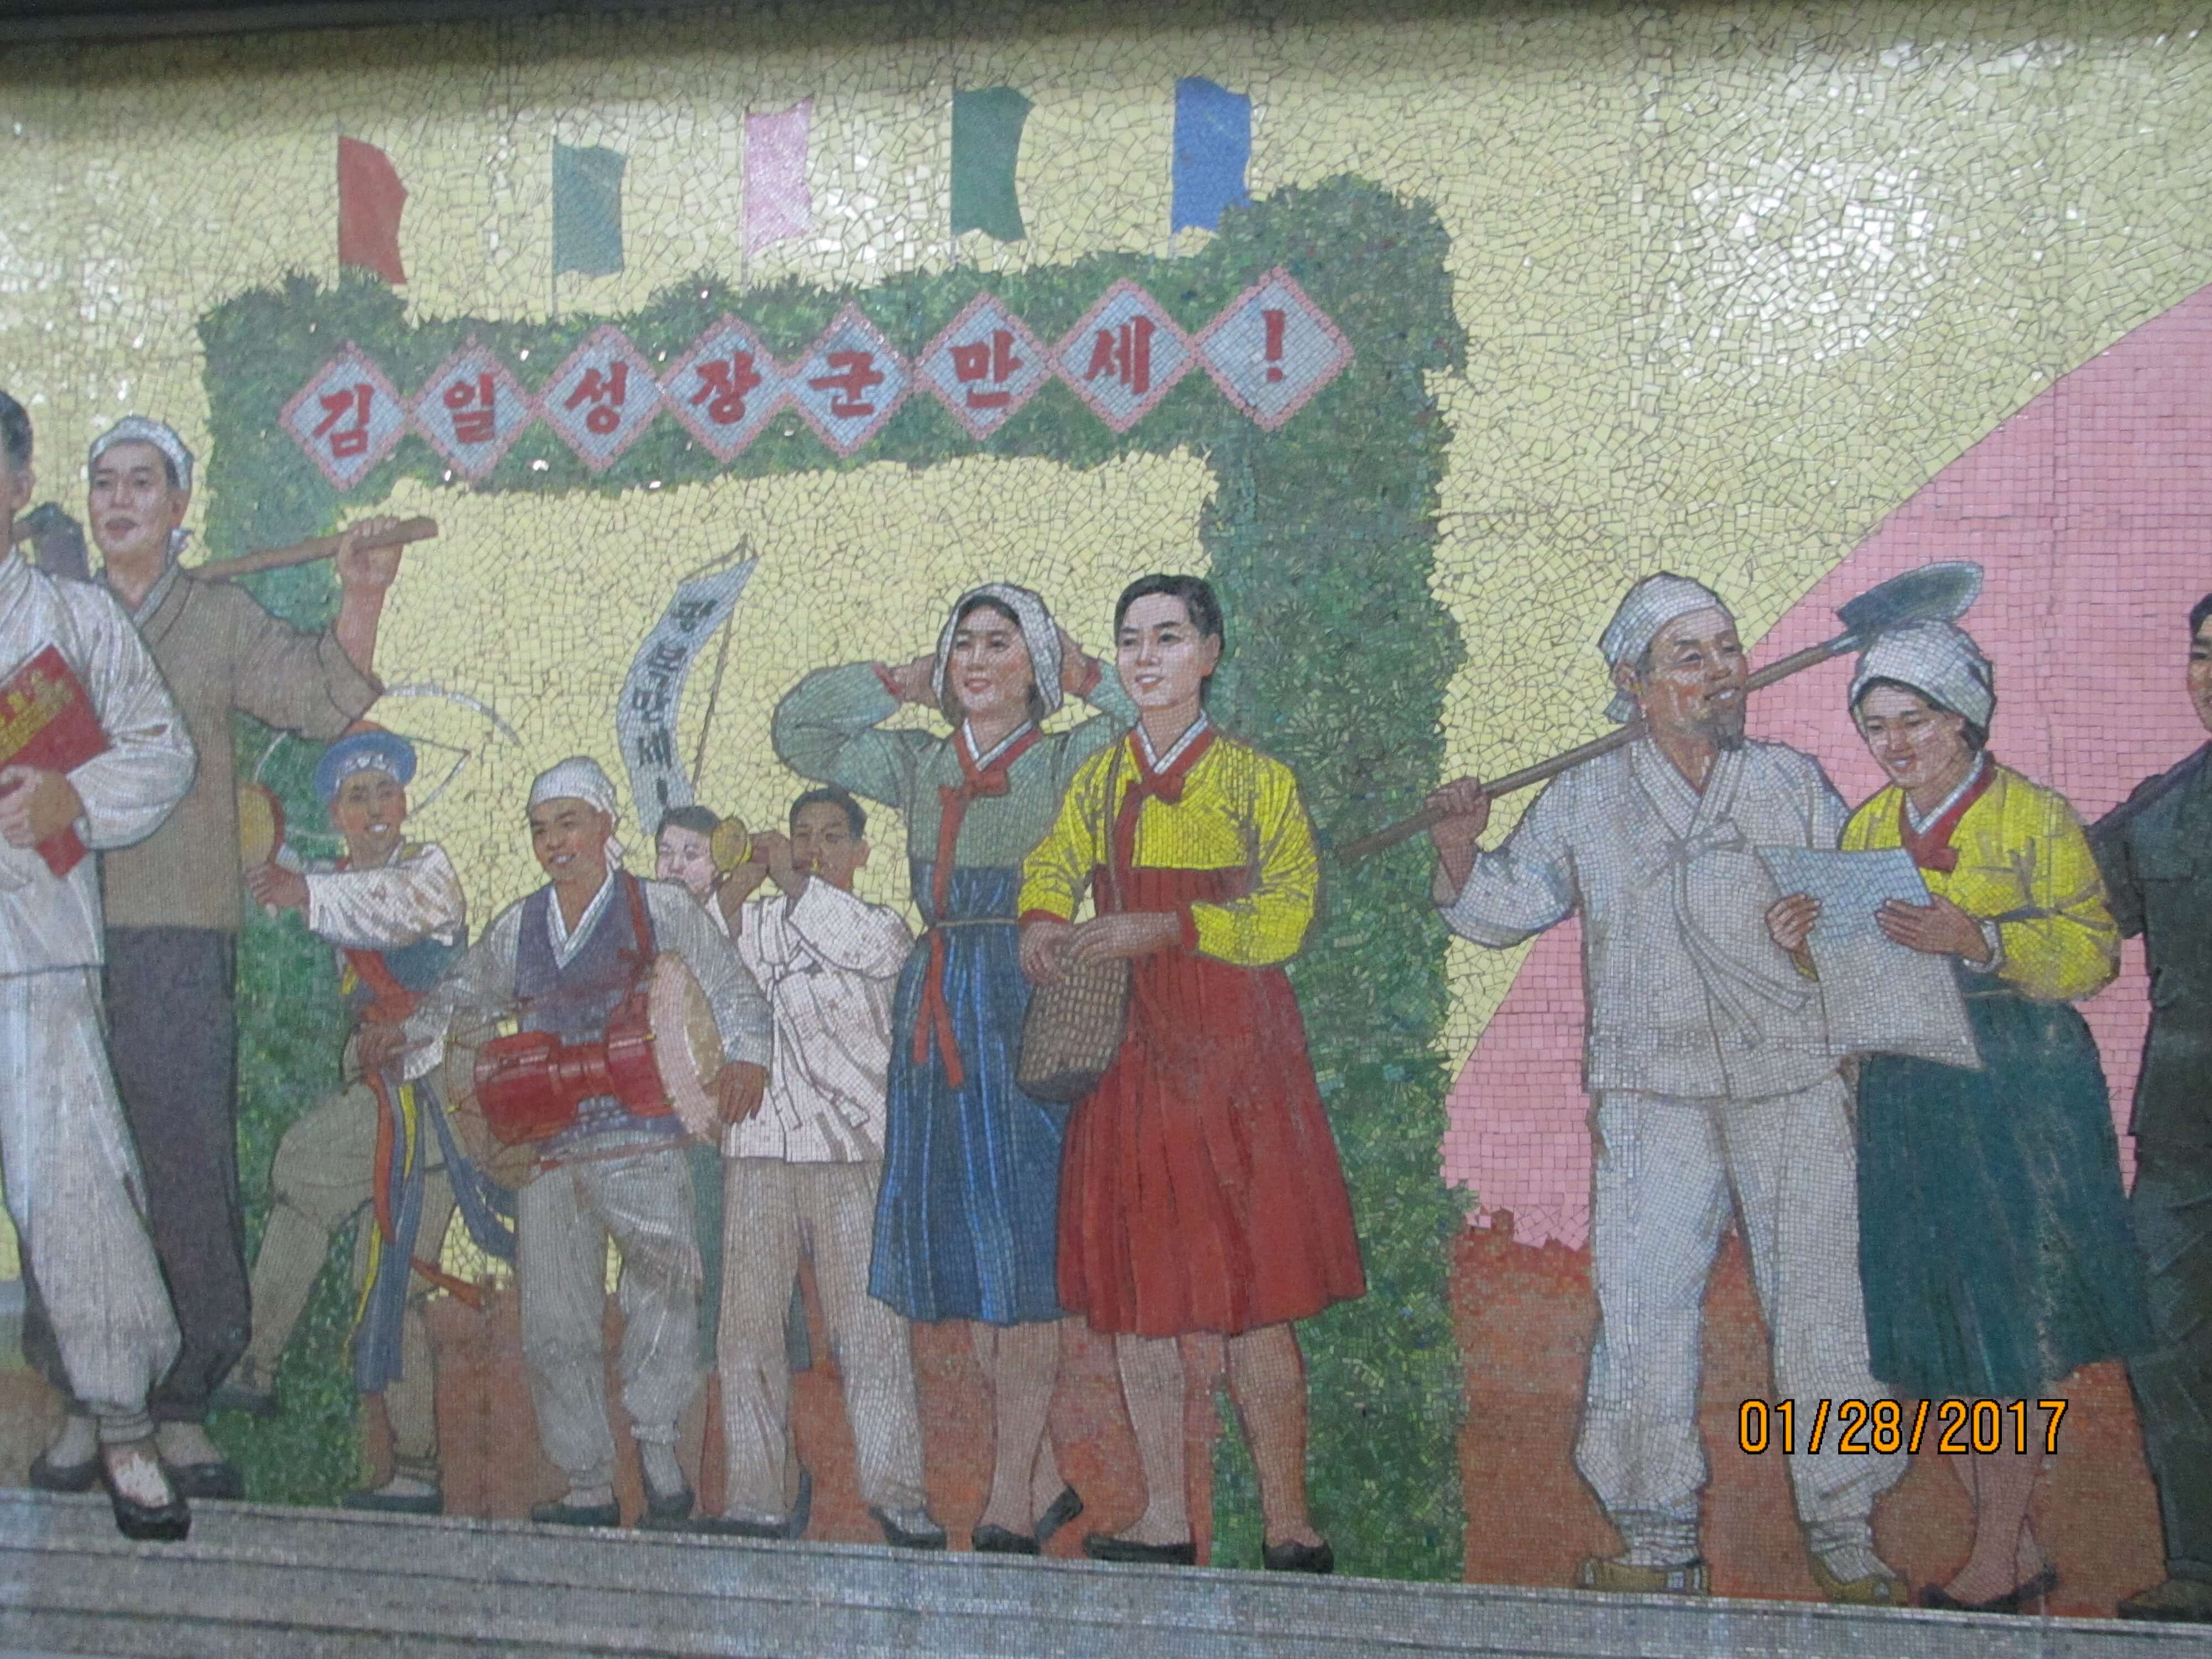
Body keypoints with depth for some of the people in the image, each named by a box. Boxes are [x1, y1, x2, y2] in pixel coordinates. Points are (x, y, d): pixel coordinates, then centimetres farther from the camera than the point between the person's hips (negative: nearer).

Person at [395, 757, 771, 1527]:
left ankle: (656, 1438, -9)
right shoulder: (518, 927, 18)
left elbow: (731, 989, 3)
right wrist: (410, 1032, 12)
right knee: (554, 1326, 4)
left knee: (666, 1275, -28)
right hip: (546, 1142, 5)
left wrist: (745, 1055, -15)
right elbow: (466, 995, 30)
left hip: (639, 1137, -4)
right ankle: (588, 1487, 16)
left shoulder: (660, 908, 5)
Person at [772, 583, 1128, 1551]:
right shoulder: (916, 765, 16)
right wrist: (902, 682, 17)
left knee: (1020, 1253, -5)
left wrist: (1088, 680, -2)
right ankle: (1044, 1479, 17)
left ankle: (1008, 1504, 0)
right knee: (962, 1256, 6)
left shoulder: (1070, 763, 3)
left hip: (1028, 1016, -5)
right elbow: (801, 728, 24)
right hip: (936, 1023, 5)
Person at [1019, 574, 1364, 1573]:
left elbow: (1288, 912, -6)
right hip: (1124, 1053, 5)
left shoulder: (1254, 778, 0)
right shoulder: (1097, 781, 14)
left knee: (1253, 1296, -6)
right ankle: (1163, 1524, 15)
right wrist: (1041, 921, -8)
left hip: (1230, 1048, -5)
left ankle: (1290, 1532, 2)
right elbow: (1054, 864, 15)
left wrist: (1166, 927, -16)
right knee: (1130, 1285, 5)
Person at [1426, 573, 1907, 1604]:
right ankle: (1657, 1544, 15)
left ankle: (1845, 1539, 17)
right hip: (1652, 1101, 0)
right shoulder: (1586, 802, 7)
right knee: (1642, 1317, 0)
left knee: (1824, 1311, 2)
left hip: (1797, 1089, 0)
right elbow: (1500, 909, 13)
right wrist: (1460, 852, -6)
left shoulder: (1796, 784, 8)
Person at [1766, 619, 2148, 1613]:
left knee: (2008, 1335, -2)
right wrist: (1803, 945, -4)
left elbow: (2091, 952, -12)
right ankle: (2020, 1550, 20)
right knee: (1935, 1332, 7)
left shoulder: (2035, 818, -5)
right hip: (1903, 1102, 6)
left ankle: (1998, 1563, 10)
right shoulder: (1866, 826, 13)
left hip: (2018, 1094, -6)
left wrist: (1976, 940, -25)